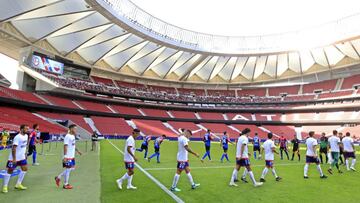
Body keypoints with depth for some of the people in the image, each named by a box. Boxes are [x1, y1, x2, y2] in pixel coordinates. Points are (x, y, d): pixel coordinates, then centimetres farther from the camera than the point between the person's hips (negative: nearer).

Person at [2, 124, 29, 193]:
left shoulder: (26, 136, 3)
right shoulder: (17, 137, -22)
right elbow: (14, 148, -24)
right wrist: (14, 158, -24)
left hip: (22, 157, 8)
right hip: (14, 158, -8)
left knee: (25, 169, 8)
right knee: (10, 171, 2)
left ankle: (18, 184, 19)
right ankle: (5, 187, 14)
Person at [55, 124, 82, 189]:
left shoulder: (73, 136, 12)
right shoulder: (67, 136, -18)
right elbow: (65, 146, -21)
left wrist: (77, 151, 21)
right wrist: (65, 156, -23)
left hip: (72, 156, 10)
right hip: (68, 157, -10)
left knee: (72, 168, 15)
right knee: (68, 169, 1)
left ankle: (58, 178, 27)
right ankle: (66, 184, 16)